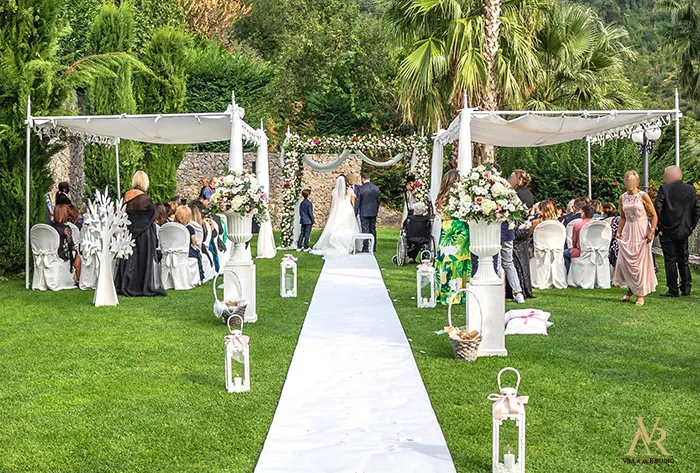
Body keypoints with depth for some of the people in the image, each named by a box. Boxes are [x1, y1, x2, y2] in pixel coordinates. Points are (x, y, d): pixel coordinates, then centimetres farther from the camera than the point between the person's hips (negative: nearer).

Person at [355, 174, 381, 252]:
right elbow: (378, 200, 9)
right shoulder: (376, 188, 3)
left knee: (365, 229, -1)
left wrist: (356, 212, -1)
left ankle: (366, 247, -2)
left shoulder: (361, 188, -11)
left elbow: (357, 201, -8)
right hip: (374, 212, 5)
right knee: (373, 229, 12)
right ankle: (373, 247, 16)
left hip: (364, 212, -5)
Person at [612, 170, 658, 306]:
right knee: (623, 262, 0)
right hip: (628, 232, 5)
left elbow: (654, 216, -4)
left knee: (640, 262, -2)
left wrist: (652, 231, -15)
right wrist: (619, 231, 6)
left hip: (641, 231, -5)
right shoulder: (623, 197, 8)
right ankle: (630, 289, 21)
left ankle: (640, 295, 7)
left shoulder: (643, 196, -6)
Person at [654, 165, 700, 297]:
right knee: (683, 260, 16)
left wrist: (659, 227, -8)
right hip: (684, 231, 5)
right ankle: (686, 288, 19)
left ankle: (673, 290, 1)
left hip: (668, 231, -5)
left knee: (670, 261, 1)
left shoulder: (664, 189, -10)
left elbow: (657, 208, -16)